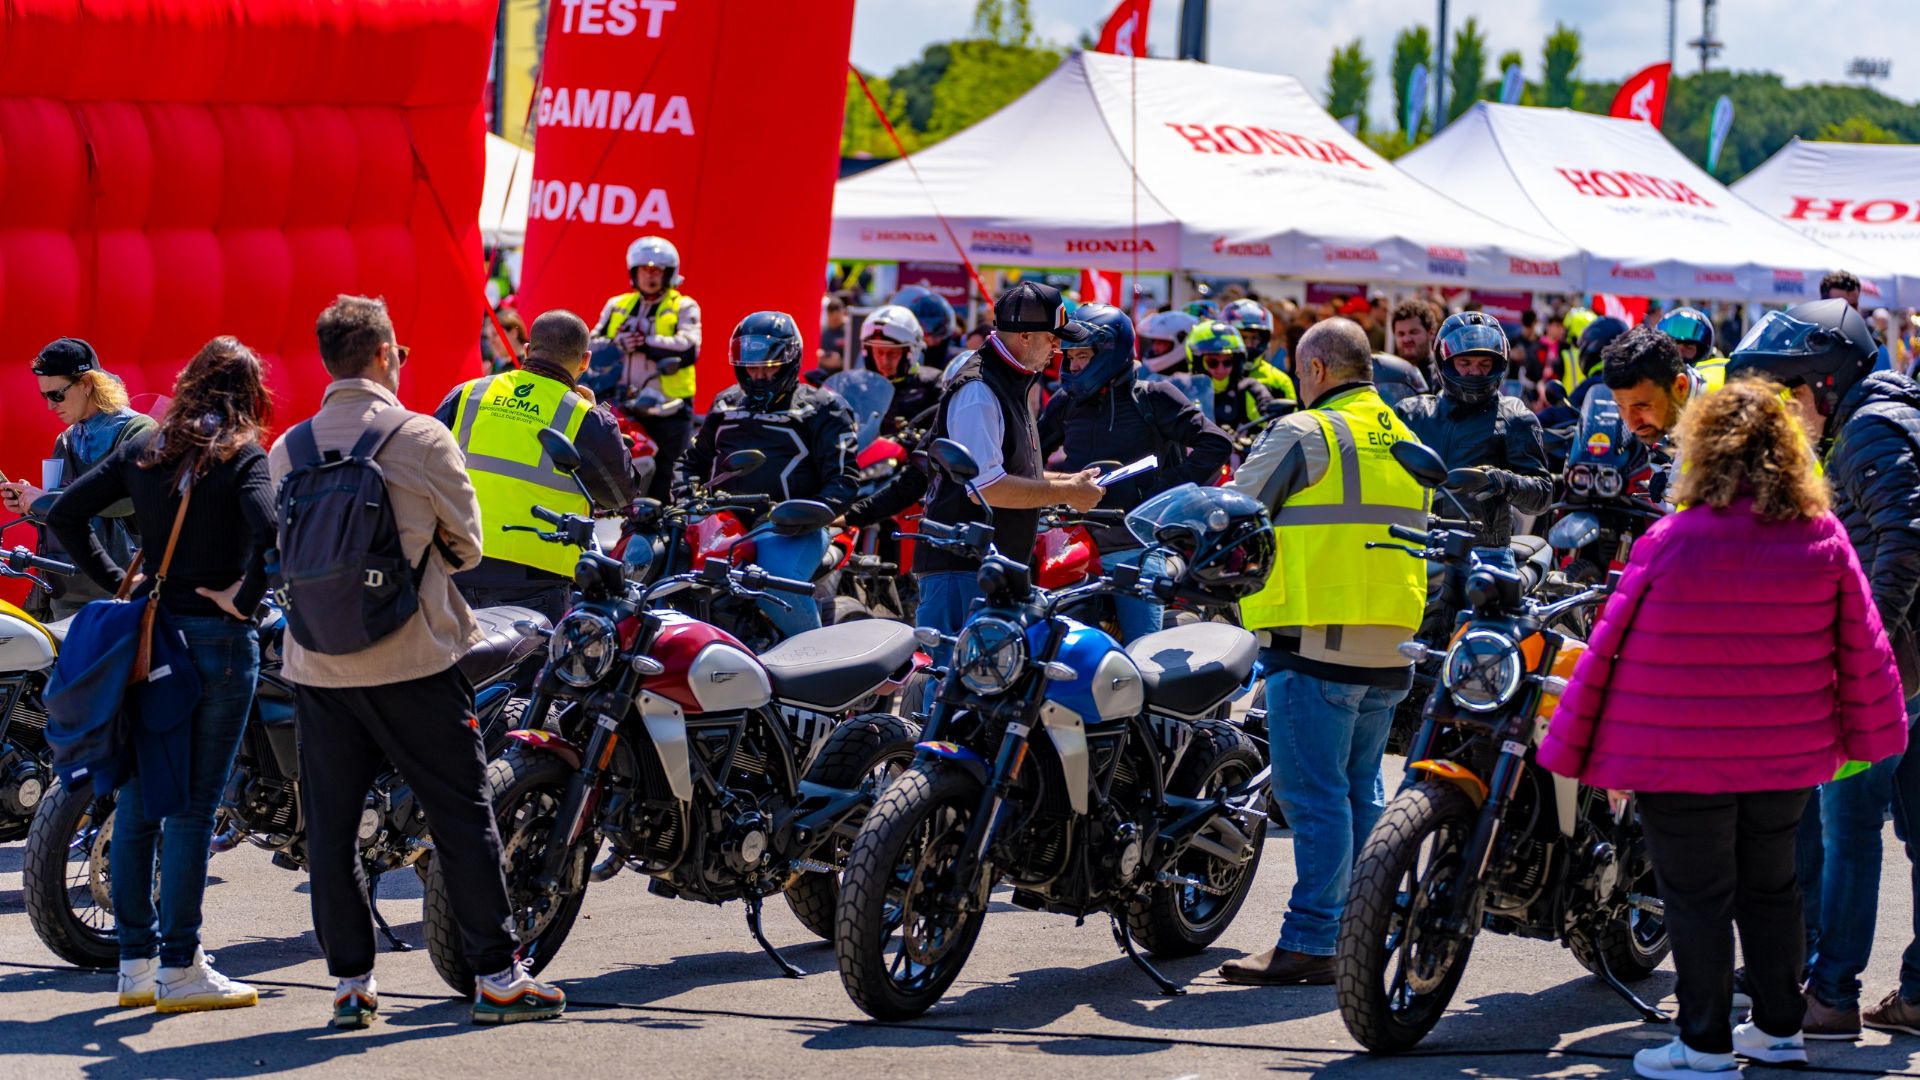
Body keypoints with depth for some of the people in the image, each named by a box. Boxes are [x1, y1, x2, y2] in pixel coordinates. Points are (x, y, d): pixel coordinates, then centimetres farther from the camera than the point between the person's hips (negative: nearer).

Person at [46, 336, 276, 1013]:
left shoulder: (143, 450, 7)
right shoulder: (244, 457, -8)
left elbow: (65, 514, 4)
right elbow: (268, 527, -27)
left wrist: (116, 581, 7)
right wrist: (245, 596, -15)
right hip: (219, 640, -5)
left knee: (138, 799, 10)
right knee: (193, 804, -2)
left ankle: (137, 964, 15)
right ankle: (179, 970, 1)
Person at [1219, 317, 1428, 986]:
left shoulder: (1304, 434, -7)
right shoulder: (1403, 441, 18)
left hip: (1317, 638, -8)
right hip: (1390, 645, 8)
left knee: (1314, 794, -8)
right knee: (1360, 792, 13)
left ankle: (1309, 943, -11)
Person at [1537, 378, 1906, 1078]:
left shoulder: (1667, 543, -14)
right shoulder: (1824, 539, -4)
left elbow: (1611, 649, -9)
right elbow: (1862, 645, 3)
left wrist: (1589, 753, 1)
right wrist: (1867, 733, 17)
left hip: (1684, 760, -4)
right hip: (1786, 757, 4)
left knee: (1697, 895, 5)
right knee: (1770, 888, 19)